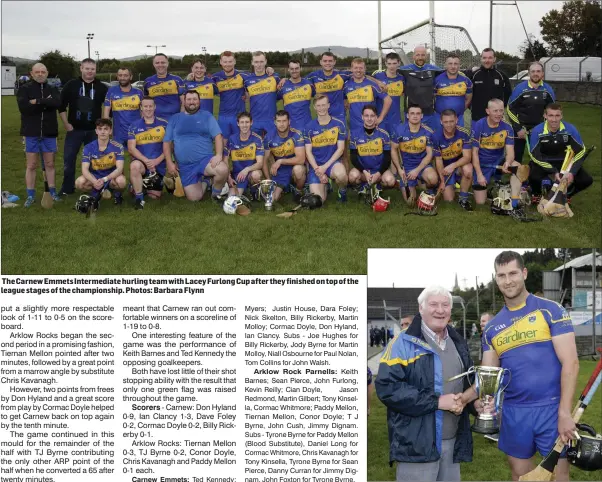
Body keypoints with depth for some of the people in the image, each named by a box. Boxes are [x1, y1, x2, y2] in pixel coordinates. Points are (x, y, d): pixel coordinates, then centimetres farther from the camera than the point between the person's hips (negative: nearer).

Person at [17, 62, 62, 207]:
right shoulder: (24, 89, 0)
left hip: (49, 133, 2)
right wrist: (46, 103, -14)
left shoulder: (53, 89, 8)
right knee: (31, 166, 2)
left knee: (50, 164, 10)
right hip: (31, 133, -2)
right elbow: (23, 107, -18)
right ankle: (30, 196, 8)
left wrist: (37, 102, -18)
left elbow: (57, 103, -14)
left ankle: (52, 192, 18)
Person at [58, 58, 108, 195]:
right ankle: (67, 188, 9)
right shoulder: (71, 85, 0)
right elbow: (62, 106, 3)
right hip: (74, 129, 0)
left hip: (94, 130, 1)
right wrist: (66, 123, -4)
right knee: (69, 158, -1)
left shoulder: (101, 87, 2)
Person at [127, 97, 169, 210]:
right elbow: (131, 148, -5)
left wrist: (157, 160, -17)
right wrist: (146, 160, -19)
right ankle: (139, 198, -19)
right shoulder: (134, 126, 2)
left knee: (155, 196, 5)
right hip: (141, 162, -1)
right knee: (135, 165, -38)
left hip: (159, 165, 1)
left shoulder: (164, 124, 1)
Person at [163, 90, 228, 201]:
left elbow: (217, 136, -2)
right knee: (194, 198, -7)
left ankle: (216, 193, -2)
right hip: (185, 166, 2)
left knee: (223, 170, -34)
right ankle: (202, 181, 28)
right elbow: (167, 142, 11)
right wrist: (169, 163, 0)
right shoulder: (175, 119, 11)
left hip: (205, 159, -2)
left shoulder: (207, 116, 7)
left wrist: (218, 155, -19)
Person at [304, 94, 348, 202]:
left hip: (332, 162, -1)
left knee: (341, 174, -38)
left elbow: (340, 148, -3)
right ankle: (324, 185, 23)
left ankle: (343, 191, -3)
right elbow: (308, 152, 1)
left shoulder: (338, 124, 0)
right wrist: (318, 170, -12)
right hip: (315, 165, 2)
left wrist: (325, 167, -11)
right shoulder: (310, 127, 3)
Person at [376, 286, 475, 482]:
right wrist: (436, 401, -19)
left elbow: (469, 382, 26)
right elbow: (387, 386, -18)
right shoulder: (404, 343, -8)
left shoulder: (458, 343, 16)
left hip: (453, 441, 7)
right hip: (417, 443, -7)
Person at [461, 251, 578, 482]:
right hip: (513, 412, 4)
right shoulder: (492, 328, 9)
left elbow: (570, 363, -9)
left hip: (551, 408, -4)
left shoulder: (550, 310, -5)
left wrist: (564, 412, -16)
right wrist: (463, 397, -11)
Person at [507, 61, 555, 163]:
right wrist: (518, 128, -11)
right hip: (520, 128, -2)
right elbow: (510, 109, -8)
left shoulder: (548, 90, -3)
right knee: (516, 156, 5)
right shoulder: (520, 88, -12)